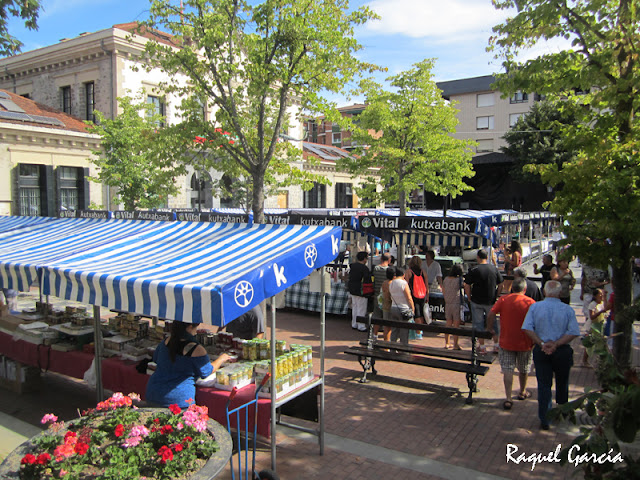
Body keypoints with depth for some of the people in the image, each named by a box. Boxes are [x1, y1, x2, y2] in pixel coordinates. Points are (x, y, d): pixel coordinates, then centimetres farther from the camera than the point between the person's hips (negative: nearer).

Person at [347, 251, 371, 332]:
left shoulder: (352, 265, 5)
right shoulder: (364, 268, -18)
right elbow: (367, 280, -17)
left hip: (352, 290, 8)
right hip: (360, 291, -8)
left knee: (355, 307, 18)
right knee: (361, 309, 0)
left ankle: (354, 324, 25)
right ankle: (361, 326, 5)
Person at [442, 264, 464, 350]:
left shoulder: (446, 279, 4)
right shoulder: (459, 279, -12)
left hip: (447, 304, 5)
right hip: (457, 304, -5)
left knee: (448, 324, 14)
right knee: (456, 325, 2)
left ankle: (446, 343, 19)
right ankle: (455, 345, 4)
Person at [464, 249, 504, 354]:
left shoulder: (474, 270, -11)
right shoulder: (494, 269, -1)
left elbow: (467, 285, -11)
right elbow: (501, 284, 5)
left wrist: (469, 298, 1)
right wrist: (495, 296, 13)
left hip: (477, 302, -3)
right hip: (491, 302, 3)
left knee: (478, 323, 7)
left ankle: (482, 347, 11)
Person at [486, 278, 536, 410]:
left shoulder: (503, 300, -6)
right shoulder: (530, 302, -8)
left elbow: (490, 316, -12)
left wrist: (491, 331, 1)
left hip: (506, 341, 0)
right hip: (524, 342, 0)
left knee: (508, 370, 4)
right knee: (524, 369, 20)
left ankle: (508, 399, -2)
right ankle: (522, 392, 39)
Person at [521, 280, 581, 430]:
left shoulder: (535, 307, -4)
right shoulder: (567, 309, -6)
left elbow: (527, 328, -11)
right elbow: (573, 332, -12)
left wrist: (542, 343, -12)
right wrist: (556, 344, -14)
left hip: (541, 351, 0)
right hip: (562, 351, 0)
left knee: (544, 384, 6)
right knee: (562, 383, 20)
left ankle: (544, 420, 5)